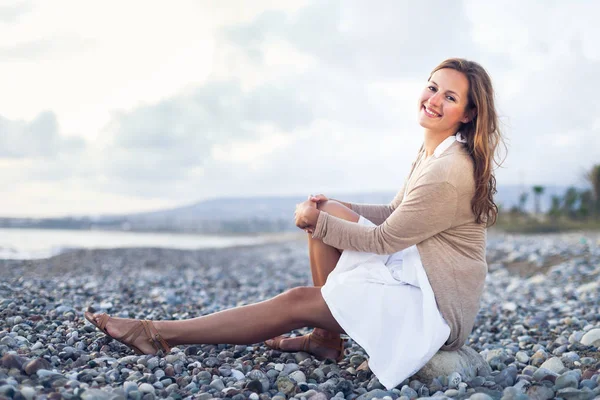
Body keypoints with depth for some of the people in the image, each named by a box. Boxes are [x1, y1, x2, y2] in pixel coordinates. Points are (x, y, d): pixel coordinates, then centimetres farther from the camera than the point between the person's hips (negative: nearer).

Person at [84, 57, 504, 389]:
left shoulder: (450, 172, -23)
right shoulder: (432, 151, 8)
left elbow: (384, 240, -19)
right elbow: (394, 215, 13)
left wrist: (318, 222, -10)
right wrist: (327, 209, -1)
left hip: (436, 304, -9)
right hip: (414, 276, 9)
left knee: (298, 301, -13)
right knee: (330, 211, -3)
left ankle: (159, 334, -4)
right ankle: (325, 336, 2)